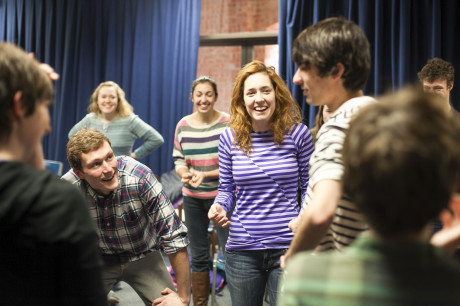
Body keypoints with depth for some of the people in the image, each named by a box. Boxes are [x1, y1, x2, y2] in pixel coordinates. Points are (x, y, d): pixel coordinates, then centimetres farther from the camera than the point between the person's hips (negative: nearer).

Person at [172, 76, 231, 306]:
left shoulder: (228, 123, -9)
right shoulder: (183, 125, 3)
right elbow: (178, 159, 9)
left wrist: (205, 175, -20)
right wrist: (183, 173, -13)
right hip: (192, 198, 4)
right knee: (198, 256, 14)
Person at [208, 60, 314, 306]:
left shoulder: (297, 133, -4)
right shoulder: (230, 138, 0)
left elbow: (309, 186, 3)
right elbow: (226, 188, 8)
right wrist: (218, 207, -13)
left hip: (288, 247, -2)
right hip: (242, 248, 2)